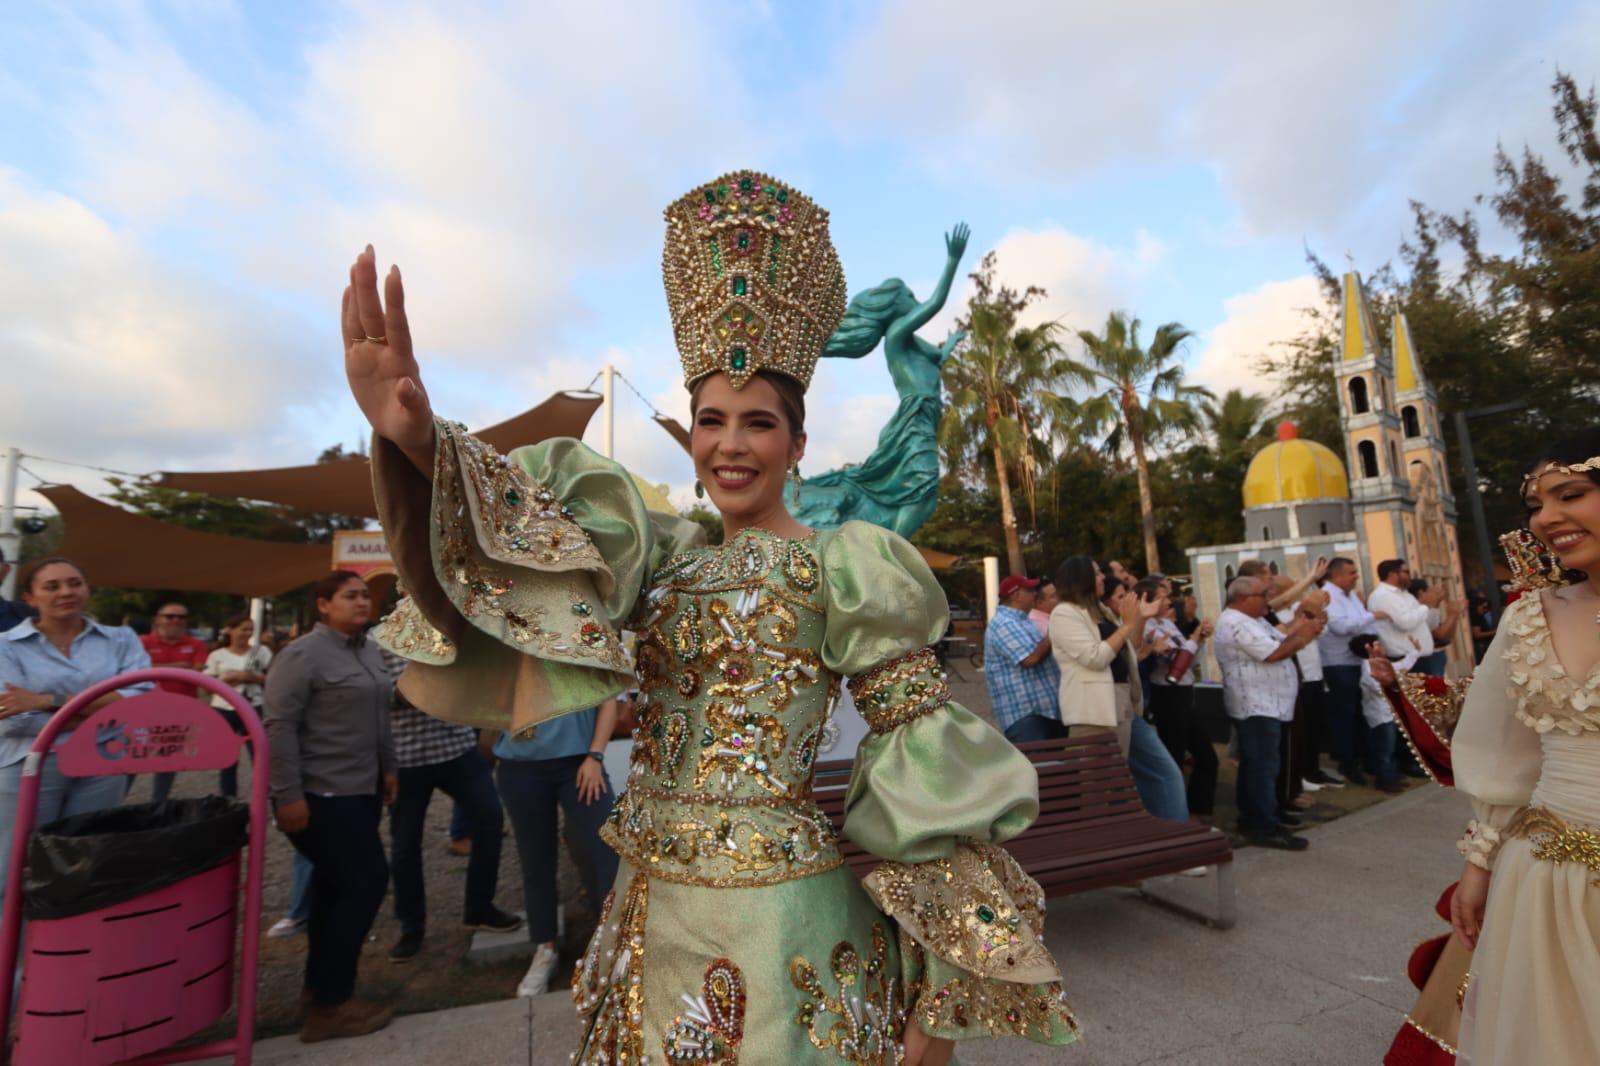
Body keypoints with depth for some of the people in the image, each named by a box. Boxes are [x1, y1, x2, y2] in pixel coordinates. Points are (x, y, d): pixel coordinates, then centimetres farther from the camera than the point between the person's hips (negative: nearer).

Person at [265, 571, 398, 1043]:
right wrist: (288, 795, -20)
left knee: (336, 886, 16)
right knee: (366, 881, -6)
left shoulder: (370, 650, 10)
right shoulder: (303, 654, -14)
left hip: (360, 790, 8)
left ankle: (323, 988, 31)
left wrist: (389, 768, 17)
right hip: (321, 795, -8)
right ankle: (329, 1004, 8)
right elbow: (279, 726, -18)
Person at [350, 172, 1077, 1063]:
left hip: (771, 919, -5)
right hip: (645, 909, 6)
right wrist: (419, 440, -33)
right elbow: (543, 529, -14)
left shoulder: (840, 567, -11)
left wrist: (938, 994, -10)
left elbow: (927, 758, -11)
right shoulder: (665, 556, 4)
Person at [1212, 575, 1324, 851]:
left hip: (1264, 704, 11)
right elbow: (1274, 653, -21)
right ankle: (1266, 828, -2)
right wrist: (1303, 637, -7)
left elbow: (1281, 641, 15)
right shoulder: (1236, 624, -18)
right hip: (1257, 706, -11)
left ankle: (1251, 818, 25)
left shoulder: (1252, 620, 17)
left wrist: (1300, 632, -3)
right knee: (1263, 767, -7)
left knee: (1255, 764, 16)